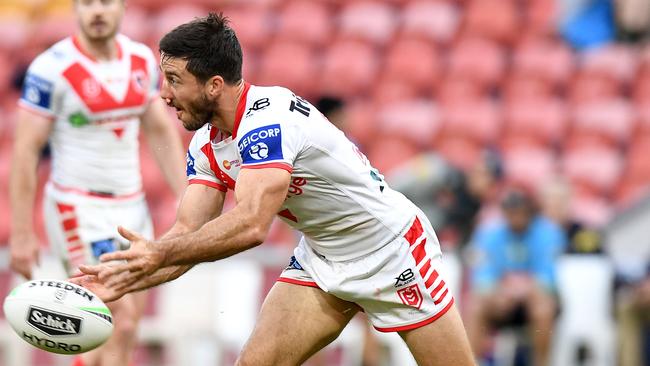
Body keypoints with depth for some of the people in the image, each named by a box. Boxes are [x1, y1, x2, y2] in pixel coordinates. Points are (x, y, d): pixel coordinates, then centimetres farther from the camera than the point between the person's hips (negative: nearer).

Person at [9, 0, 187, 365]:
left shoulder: (141, 60, 5)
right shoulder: (52, 69, -14)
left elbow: (162, 133, 15)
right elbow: (26, 151, -12)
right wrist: (22, 234, -13)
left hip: (132, 206, 6)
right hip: (79, 210, -6)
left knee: (123, 332, 6)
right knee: (121, 320, -14)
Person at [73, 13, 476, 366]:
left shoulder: (268, 119, -31)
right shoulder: (206, 145, -3)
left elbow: (251, 225, -42)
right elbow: (189, 233, -8)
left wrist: (160, 254, -46)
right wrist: (123, 281, -24)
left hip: (390, 248, -8)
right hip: (322, 259, 8)